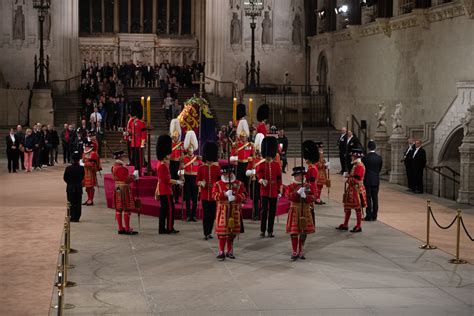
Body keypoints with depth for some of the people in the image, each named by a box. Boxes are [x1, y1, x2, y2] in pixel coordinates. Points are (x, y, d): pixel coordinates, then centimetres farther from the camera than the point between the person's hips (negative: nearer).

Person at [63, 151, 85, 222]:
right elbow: (82, 178, 5)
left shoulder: (68, 168, -12)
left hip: (70, 188, -1)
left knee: (71, 203, 6)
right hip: (79, 188, 1)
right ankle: (77, 217, 9)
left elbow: (65, 178, -1)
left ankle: (72, 217, 4)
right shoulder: (81, 168, -8)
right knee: (78, 203, 8)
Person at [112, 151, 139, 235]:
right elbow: (126, 180, -20)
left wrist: (130, 176, 13)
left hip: (117, 189, 10)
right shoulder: (122, 168, -19)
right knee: (127, 209, -4)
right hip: (124, 189, -10)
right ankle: (127, 229, -2)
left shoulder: (114, 167, 10)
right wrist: (133, 177, -4)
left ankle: (120, 228, 14)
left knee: (118, 209, 9)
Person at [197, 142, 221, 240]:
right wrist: (201, 183, -15)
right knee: (206, 214, -5)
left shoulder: (217, 168, 4)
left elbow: (220, 180, 9)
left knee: (212, 214, 6)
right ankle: (206, 233, -3)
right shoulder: (201, 168, 2)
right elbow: (197, 180, 5)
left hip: (214, 195, 1)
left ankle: (209, 232, 18)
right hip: (204, 194, -1)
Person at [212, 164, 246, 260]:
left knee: (232, 231, 9)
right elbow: (214, 195, -7)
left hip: (235, 211, 2)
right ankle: (221, 252, -4)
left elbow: (243, 194, -1)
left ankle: (230, 251, 21)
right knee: (222, 231, -7)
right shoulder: (218, 184, 3)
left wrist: (235, 197, -19)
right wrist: (225, 194, -22)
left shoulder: (239, 184, 7)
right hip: (222, 210, -2)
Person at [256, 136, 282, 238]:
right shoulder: (261, 165, 1)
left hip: (274, 192, 2)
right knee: (264, 210, -3)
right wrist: (261, 180, -33)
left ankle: (270, 231, 12)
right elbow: (259, 174, -10)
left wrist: (279, 191, 4)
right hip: (264, 191, -2)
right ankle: (262, 230, 5)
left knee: (272, 211, 5)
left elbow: (279, 179, 7)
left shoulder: (277, 165, 6)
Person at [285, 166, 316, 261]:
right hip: (295, 211, -3)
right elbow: (288, 196, -18)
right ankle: (295, 252, 5)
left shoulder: (307, 186, 7)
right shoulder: (290, 187, -1)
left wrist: (305, 196, -20)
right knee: (294, 232, -4)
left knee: (304, 232, 7)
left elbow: (312, 198, -1)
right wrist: (298, 192, -30)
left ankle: (301, 251, 22)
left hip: (306, 212, 3)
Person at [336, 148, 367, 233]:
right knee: (347, 207, 13)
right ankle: (345, 225, 21)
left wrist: (348, 178, -8)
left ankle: (359, 227, 7)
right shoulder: (355, 165, 12)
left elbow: (356, 179, -21)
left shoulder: (360, 166, -18)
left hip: (357, 189, -10)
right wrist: (349, 176, 3)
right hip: (351, 189, 10)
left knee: (357, 208, -1)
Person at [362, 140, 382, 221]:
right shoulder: (379, 157, 0)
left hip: (367, 180, -4)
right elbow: (380, 168, 7)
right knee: (375, 198, 8)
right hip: (376, 180, 4)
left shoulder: (365, 157, -12)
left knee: (368, 198, 0)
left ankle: (368, 216, 0)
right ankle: (374, 216, 11)